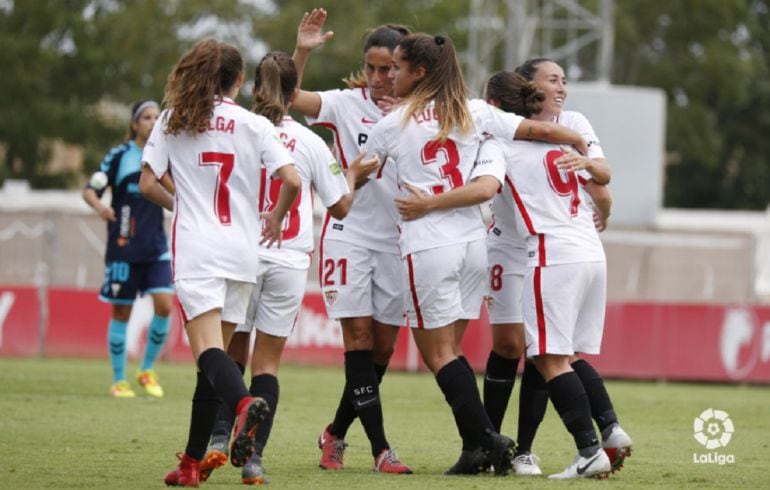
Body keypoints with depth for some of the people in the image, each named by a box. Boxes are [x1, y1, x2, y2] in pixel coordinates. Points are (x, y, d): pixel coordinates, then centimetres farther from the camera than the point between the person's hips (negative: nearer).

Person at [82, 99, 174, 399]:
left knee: (164, 304, -11)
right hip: (124, 247, -3)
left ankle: (147, 370, 7)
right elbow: (90, 190, -7)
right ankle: (118, 381, 11)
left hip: (156, 246, 3)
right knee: (121, 312, 1)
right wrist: (99, 206, -27)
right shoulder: (119, 156, -3)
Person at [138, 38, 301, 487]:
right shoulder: (255, 125, 4)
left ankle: (244, 402, -46)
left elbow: (148, 184, 4)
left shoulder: (173, 121, 5)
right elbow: (292, 181, -5)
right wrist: (275, 219, 14)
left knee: (208, 349, -14)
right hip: (243, 250, 2)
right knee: (215, 353, 10)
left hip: (196, 248, -2)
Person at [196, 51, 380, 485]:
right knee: (268, 359, 4)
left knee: (233, 354, 11)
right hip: (289, 260, 0)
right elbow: (340, 206, 6)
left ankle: (220, 438, -7)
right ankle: (254, 458, -2)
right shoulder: (310, 143, -2)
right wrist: (353, 175, 24)